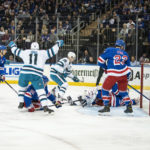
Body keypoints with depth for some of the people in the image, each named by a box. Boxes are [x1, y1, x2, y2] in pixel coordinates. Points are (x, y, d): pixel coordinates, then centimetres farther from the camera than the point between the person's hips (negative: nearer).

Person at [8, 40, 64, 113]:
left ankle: (21, 103, 26)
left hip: (24, 73, 2)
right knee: (41, 90, -5)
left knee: (22, 87, 27)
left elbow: (16, 51, 28)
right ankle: (45, 107, -19)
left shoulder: (25, 52, 19)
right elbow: (52, 51, 12)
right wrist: (58, 44, 27)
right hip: (36, 75, -2)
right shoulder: (43, 53, 13)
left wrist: (12, 45, 47)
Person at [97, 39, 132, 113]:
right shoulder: (125, 54, 18)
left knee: (105, 89, 11)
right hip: (123, 74, 4)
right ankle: (129, 107, 18)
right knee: (123, 91, 20)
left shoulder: (109, 50, 6)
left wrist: (105, 67, 21)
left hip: (113, 74, -4)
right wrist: (127, 77, 33)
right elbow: (128, 66, 23)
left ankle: (106, 106, 6)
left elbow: (100, 60, 4)